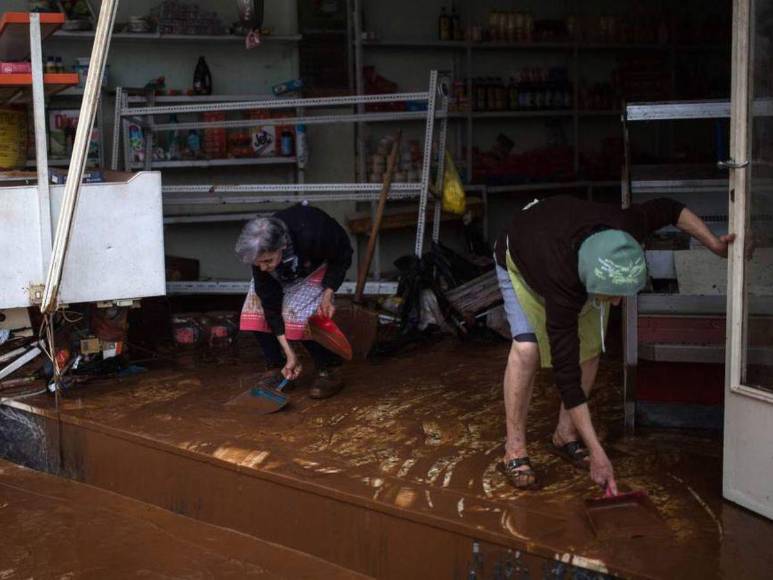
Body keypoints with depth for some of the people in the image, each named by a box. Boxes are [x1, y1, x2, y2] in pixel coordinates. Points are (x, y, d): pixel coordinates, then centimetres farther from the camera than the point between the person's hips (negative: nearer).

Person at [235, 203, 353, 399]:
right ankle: (275, 367, 2)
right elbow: (271, 303, -25)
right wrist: (290, 353, -26)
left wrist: (328, 295, -30)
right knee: (258, 306, -14)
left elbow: (343, 256, -21)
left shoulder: (312, 236, -44)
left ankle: (328, 373, -7)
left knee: (298, 312, -23)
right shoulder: (261, 253, -31)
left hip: (320, 263, -4)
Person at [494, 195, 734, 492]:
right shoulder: (563, 285, -47)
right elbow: (566, 372, -44)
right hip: (520, 260, -5)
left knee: (589, 348, -4)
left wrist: (715, 244, -19)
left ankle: (565, 435, 12)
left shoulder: (624, 230, -37)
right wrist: (597, 454, -44)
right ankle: (514, 451, -14)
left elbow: (668, 208, -12)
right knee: (526, 347, -24)